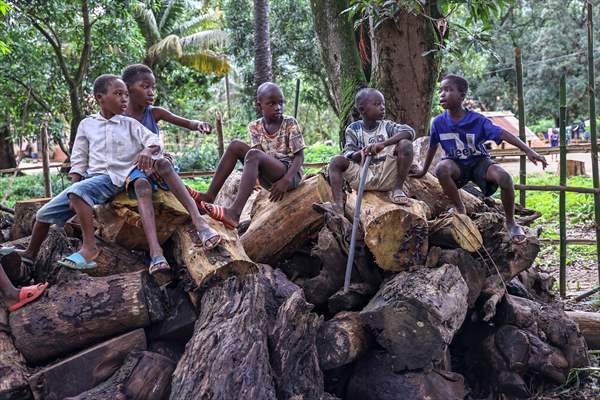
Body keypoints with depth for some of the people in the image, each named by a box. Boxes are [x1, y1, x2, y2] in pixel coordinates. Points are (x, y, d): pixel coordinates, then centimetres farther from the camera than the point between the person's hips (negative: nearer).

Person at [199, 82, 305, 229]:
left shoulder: (290, 124, -4)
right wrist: (251, 179, -21)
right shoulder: (255, 127, 7)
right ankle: (210, 195, -19)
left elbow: (300, 156, -9)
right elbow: (258, 158, 0)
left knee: (254, 155, -33)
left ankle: (234, 212, -48)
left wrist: (285, 180, -24)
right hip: (268, 178, 5)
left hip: (291, 174, -5)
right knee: (235, 145, -12)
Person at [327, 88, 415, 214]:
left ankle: (397, 189, -10)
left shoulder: (387, 126, 5)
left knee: (405, 144, -19)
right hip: (363, 177, 1)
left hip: (386, 176, -1)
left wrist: (383, 144, -28)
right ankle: (338, 205, -32)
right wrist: (360, 154, -28)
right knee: (336, 161, -19)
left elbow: (410, 131, -14)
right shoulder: (353, 129, 7)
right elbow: (348, 155, -3)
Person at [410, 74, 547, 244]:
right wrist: (423, 171, 17)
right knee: (441, 169, -35)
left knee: (504, 177, -31)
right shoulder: (439, 122, -12)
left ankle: (510, 222, -6)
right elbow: (432, 147, 4)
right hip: (457, 163, 1)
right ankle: (459, 208, -8)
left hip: (479, 161, -1)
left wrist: (528, 151, -35)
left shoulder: (477, 120, -18)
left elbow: (503, 134, -24)